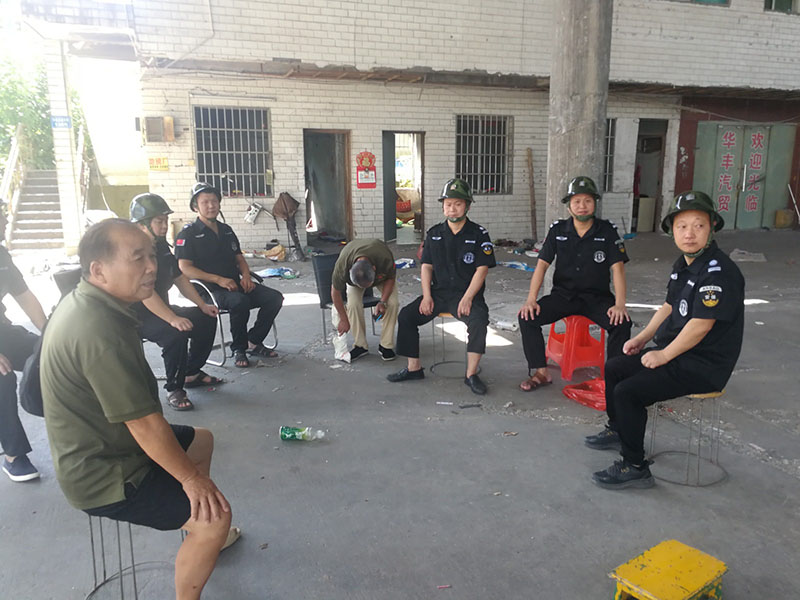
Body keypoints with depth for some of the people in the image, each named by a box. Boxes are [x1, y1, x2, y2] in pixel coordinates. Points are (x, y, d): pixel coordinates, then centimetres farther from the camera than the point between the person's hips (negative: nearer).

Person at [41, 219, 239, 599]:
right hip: (102, 477, -10)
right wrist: (190, 478, -15)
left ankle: (197, 534, 39)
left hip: (95, 447, 10)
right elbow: (145, 424, -28)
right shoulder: (101, 332, -33)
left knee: (201, 441, 24)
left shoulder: (81, 302, 0)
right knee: (215, 516, -16)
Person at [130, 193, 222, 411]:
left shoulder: (161, 245, 7)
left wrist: (202, 305, 5)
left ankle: (192, 373, 15)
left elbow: (179, 278, 14)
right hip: (137, 317, -9)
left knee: (206, 318, 3)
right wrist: (173, 319, -37)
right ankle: (174, 389, -15)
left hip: (160, 311, 9)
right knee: (176, 332, -32)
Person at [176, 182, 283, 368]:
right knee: (240, 301, -36)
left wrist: (246, 275, -2)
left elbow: (239, 258, 21)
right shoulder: (188, 234, -2)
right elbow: (185, 269, -11)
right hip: (210, 290, -6)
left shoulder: (226, 230, 18)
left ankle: (253, 342, 2)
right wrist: (218, 279, -21)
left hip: (236, 285, 6)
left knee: (274, 297, -13)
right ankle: (238, 349, -13)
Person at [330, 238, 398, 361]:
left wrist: (383, 302, -27)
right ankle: (360, 345, -8)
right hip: (354, 277, 0)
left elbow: (390, 279, -17)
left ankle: (386, 345, -8)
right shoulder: (342, 265, -40)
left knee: (392, 302, -21)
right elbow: (335, 292, -22)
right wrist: (344, 320, -15)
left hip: (381, 273, 0)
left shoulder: (385, 259, -42)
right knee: (353, 304, -24)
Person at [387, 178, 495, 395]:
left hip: (467, 294, -4)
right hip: (438, 293, 4)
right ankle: (414, 368, 2)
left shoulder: (479, 234, -2)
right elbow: (426, 266, 9)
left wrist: (467, 298, -18)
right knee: (406, 316, -11)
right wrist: (427, 296, -5)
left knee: (479, 319, -33)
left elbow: (482, 269, -7)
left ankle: (471, 374, -21)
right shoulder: (434, 233, 9)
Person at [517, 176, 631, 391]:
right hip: (563, 295, 1)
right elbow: (542, 264, -3)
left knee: (622, 323, -29)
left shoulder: (607, 230, -1)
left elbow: (617, 268, -7)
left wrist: (620, 304, -21)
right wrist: (531, 300, -16)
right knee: (527, 317, -21)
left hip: (597, 297, -1)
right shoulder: (558, 230, 2)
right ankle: (540, 372, -9)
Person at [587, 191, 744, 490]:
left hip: (703, 366, -10)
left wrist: (663, 355, -17)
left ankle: (635, 468, -4)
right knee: (614, 368, 15)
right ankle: (617, 431, 36)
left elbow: (700, 326, -26)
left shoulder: (719, 272, -23)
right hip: (673, 351, 10)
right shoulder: (682, 265, 8)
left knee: (628, 392, -20)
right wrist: (642, 338, 9)